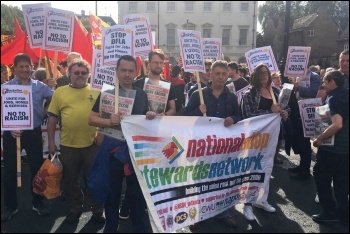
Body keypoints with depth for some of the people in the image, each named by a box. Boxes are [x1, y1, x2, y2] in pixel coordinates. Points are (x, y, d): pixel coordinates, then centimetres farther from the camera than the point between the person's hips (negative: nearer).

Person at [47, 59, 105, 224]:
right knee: (71, 181, 15)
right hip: (68, 145, 1)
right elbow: (52, 118, 4)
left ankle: (97, 211, 27)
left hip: (91, 144, -1)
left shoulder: (95, 92, 2)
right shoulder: (60, 92, 3)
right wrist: (51, 141, 2)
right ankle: (74, 210, 33)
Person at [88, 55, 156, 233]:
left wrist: (150, 117, -8)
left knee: (138, 191, 14)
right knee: (112, 192, 11)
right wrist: (108, 121, -25)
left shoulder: (142, 94, 7)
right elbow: (91, 119, -6)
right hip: (113, 149, -3)